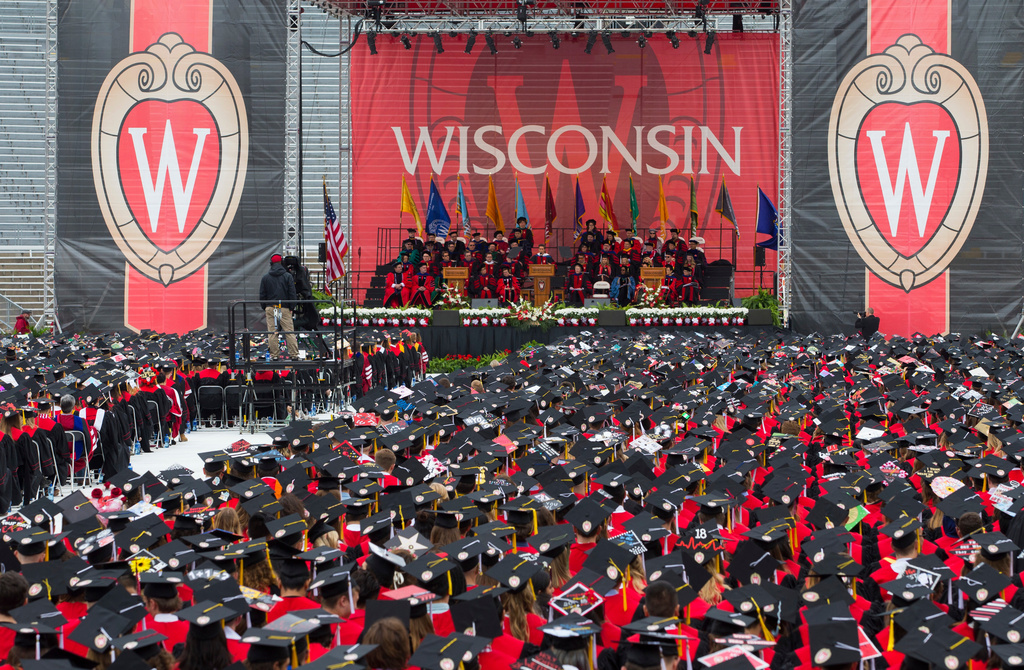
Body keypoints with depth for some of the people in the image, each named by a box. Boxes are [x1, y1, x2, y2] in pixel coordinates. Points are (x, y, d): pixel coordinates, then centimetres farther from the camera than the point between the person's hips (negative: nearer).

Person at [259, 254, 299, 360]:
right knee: (289, 331, 1)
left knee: (272, 332, 3)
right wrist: (291, 307, 6)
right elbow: (292, 294, -2)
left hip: (270, 308, 1)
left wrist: (264, 307, 16)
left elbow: (262, 295, 7)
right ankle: (294, 354, 0)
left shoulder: (265, 278, 4)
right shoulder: (287, 276, -1)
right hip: (284, 308, -1)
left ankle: (274, 354, 4)